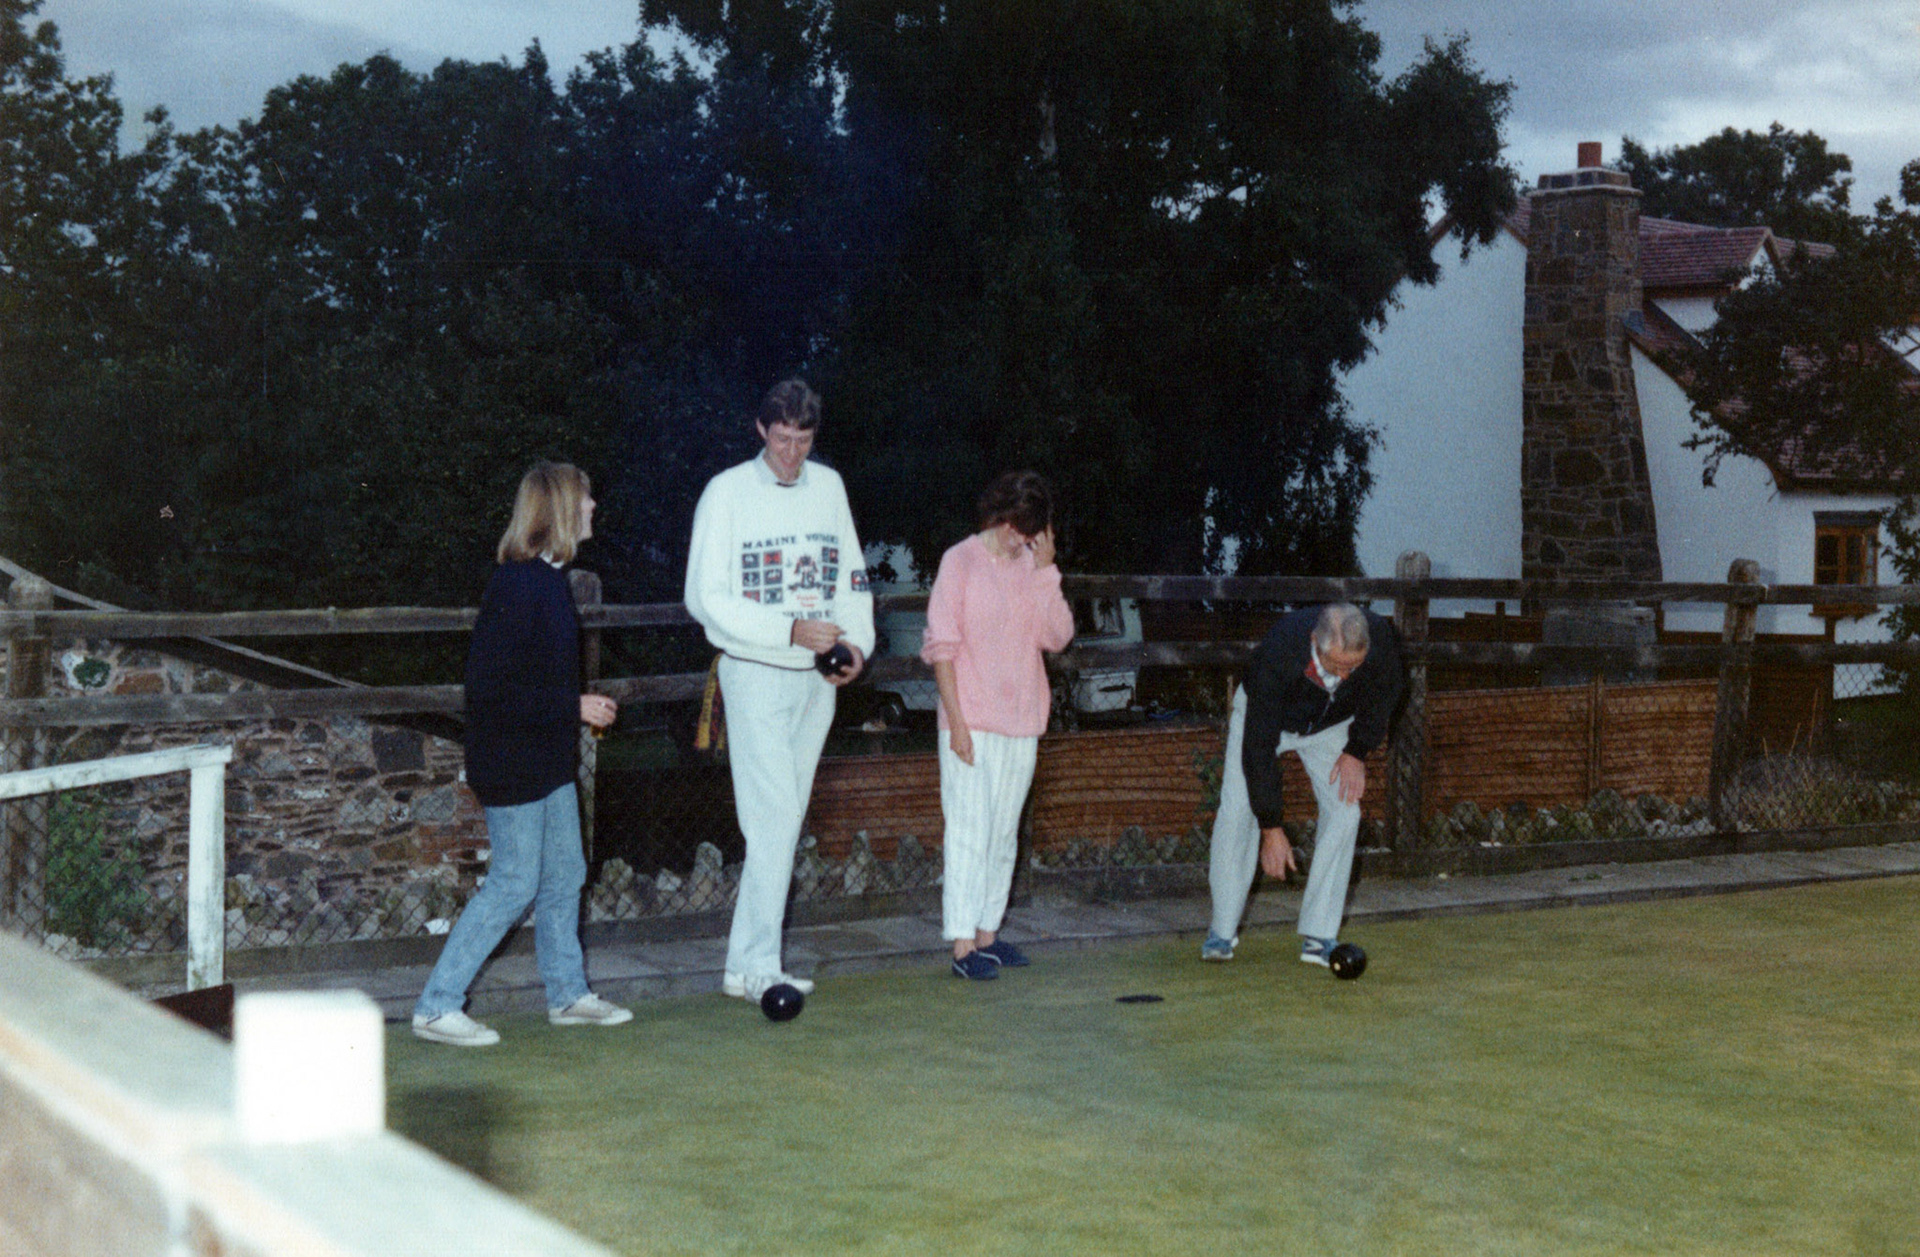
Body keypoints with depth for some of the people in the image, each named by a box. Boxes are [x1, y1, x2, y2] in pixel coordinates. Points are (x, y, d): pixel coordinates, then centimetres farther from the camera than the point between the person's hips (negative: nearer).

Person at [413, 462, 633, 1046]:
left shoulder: (547, 580, 9)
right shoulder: (516, 586, -22)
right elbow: (491, 686, -25)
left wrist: (580, 704, 11)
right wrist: (573, 707, -20)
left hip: (547, 758, 10)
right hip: (513, 762, -10)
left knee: (565, 876, 16)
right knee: (514, 885, -5)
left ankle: (567, 994, 29)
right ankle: (436, 1007, 3)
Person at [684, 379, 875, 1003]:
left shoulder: (828, 486, 11)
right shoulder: (728, 492, -6)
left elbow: (851, 576, 18)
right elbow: (705, 597, -10)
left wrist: (856, 640, 0)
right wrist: (789, 630, -18)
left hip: (816, 677, 6)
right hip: (755, 672, -5)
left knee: (788, 817, 7)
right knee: (773, 818, -12)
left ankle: (756, 948, 13)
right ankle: (753, 965, -10)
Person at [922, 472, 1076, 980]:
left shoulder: (1033, 565, 8)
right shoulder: (961, 562, -6)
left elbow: (1058, 636, 1)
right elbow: (941, 646, -8)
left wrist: (1046, 572, -8)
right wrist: (957, 721, -13)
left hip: (1021, 721, 6)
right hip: (971, 722, -6)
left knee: (1004, 832, 10)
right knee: (969, 829, -7)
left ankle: (988, 932, 18)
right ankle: (963, 944, -6)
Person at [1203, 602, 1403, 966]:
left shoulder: (1381, 637, -34)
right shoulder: (1278, 653, -43)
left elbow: (1386, 691, -7)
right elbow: (1258, 745, -36)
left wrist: (1357, 751, -12)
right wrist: (1271, 829, -34)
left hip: (1331, 725, 3)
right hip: (1264, 716, -2)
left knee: (1343, 810, -14)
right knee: (1237, 810, -15)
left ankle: (1319, 936, -8)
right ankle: (1223, 930, 1)